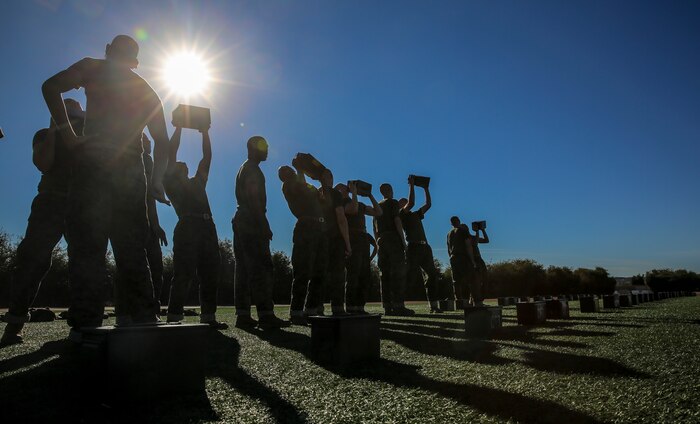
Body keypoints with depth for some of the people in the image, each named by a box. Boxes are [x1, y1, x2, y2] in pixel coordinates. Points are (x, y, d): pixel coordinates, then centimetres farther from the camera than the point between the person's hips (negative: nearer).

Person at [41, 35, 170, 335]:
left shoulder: (93, 68, 14)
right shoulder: (148, 92, 24)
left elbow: (50, 87, -2)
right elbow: (162, 141, 17)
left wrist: (69, 134, -1)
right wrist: (157, 181, 13)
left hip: (93, 163, -3)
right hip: (131, 171, 4)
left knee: (86, 244, -6)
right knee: (132, 249, 5)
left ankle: (86, 324, -13)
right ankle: (144, 319, 2)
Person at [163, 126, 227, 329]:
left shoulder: (197, 182, 29)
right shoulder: (171, 183, 16)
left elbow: (207, 156, 29)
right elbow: (171, 153, 11)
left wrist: (205, 132, 29)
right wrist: (179, 127, 16)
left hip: (207, 226, 6)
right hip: (187, 226, -5)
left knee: (210, 273, 1)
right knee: (184, 272, -10)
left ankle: (208, 316, 4)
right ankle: (174, 317, -6)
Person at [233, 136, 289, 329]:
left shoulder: (244, 169, 24)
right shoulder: (252, 170, -7)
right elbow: (254, 199, -18)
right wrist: (264, 225, -20)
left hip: (241, 221, 11)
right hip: (252, 223, -11)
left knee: (244, 269, 7)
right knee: (261, 268, -14)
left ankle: (243, 315, 8)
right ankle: (266, 315, -17)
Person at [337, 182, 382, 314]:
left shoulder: (361, 204, 25)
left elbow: (378, 212, 19)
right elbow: (353, 209, -18)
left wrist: (370, 195, 18)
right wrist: (354, 192, -6)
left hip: (364, 239, 7)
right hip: (352, 239, -7)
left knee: (366, 276, 3)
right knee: (353, 275, -13)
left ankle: (360, 307, 7)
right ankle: (350, 308, -10)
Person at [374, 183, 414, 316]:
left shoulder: (378, 206, 22)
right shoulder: (393, 203, 2)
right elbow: (397, 220, -10)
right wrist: (403, 240, -10)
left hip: (381, 239, 7)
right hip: (393, 238, -7)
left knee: (385, 273, 3)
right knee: (399, 271, -10)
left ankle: (387, 306, 0)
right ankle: (398, 305, -18)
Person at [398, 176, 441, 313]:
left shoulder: (416, 215, 26)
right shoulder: (401, 215, 4)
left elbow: (428, 204, 29)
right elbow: (411, 203, -12)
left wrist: (426, 189, 27)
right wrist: (411, 186, -6)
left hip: (425, 247, 8)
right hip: (413, 247, -8)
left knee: (432, 274, 6)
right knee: (410, 276, -12)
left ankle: (434, 306, 10)